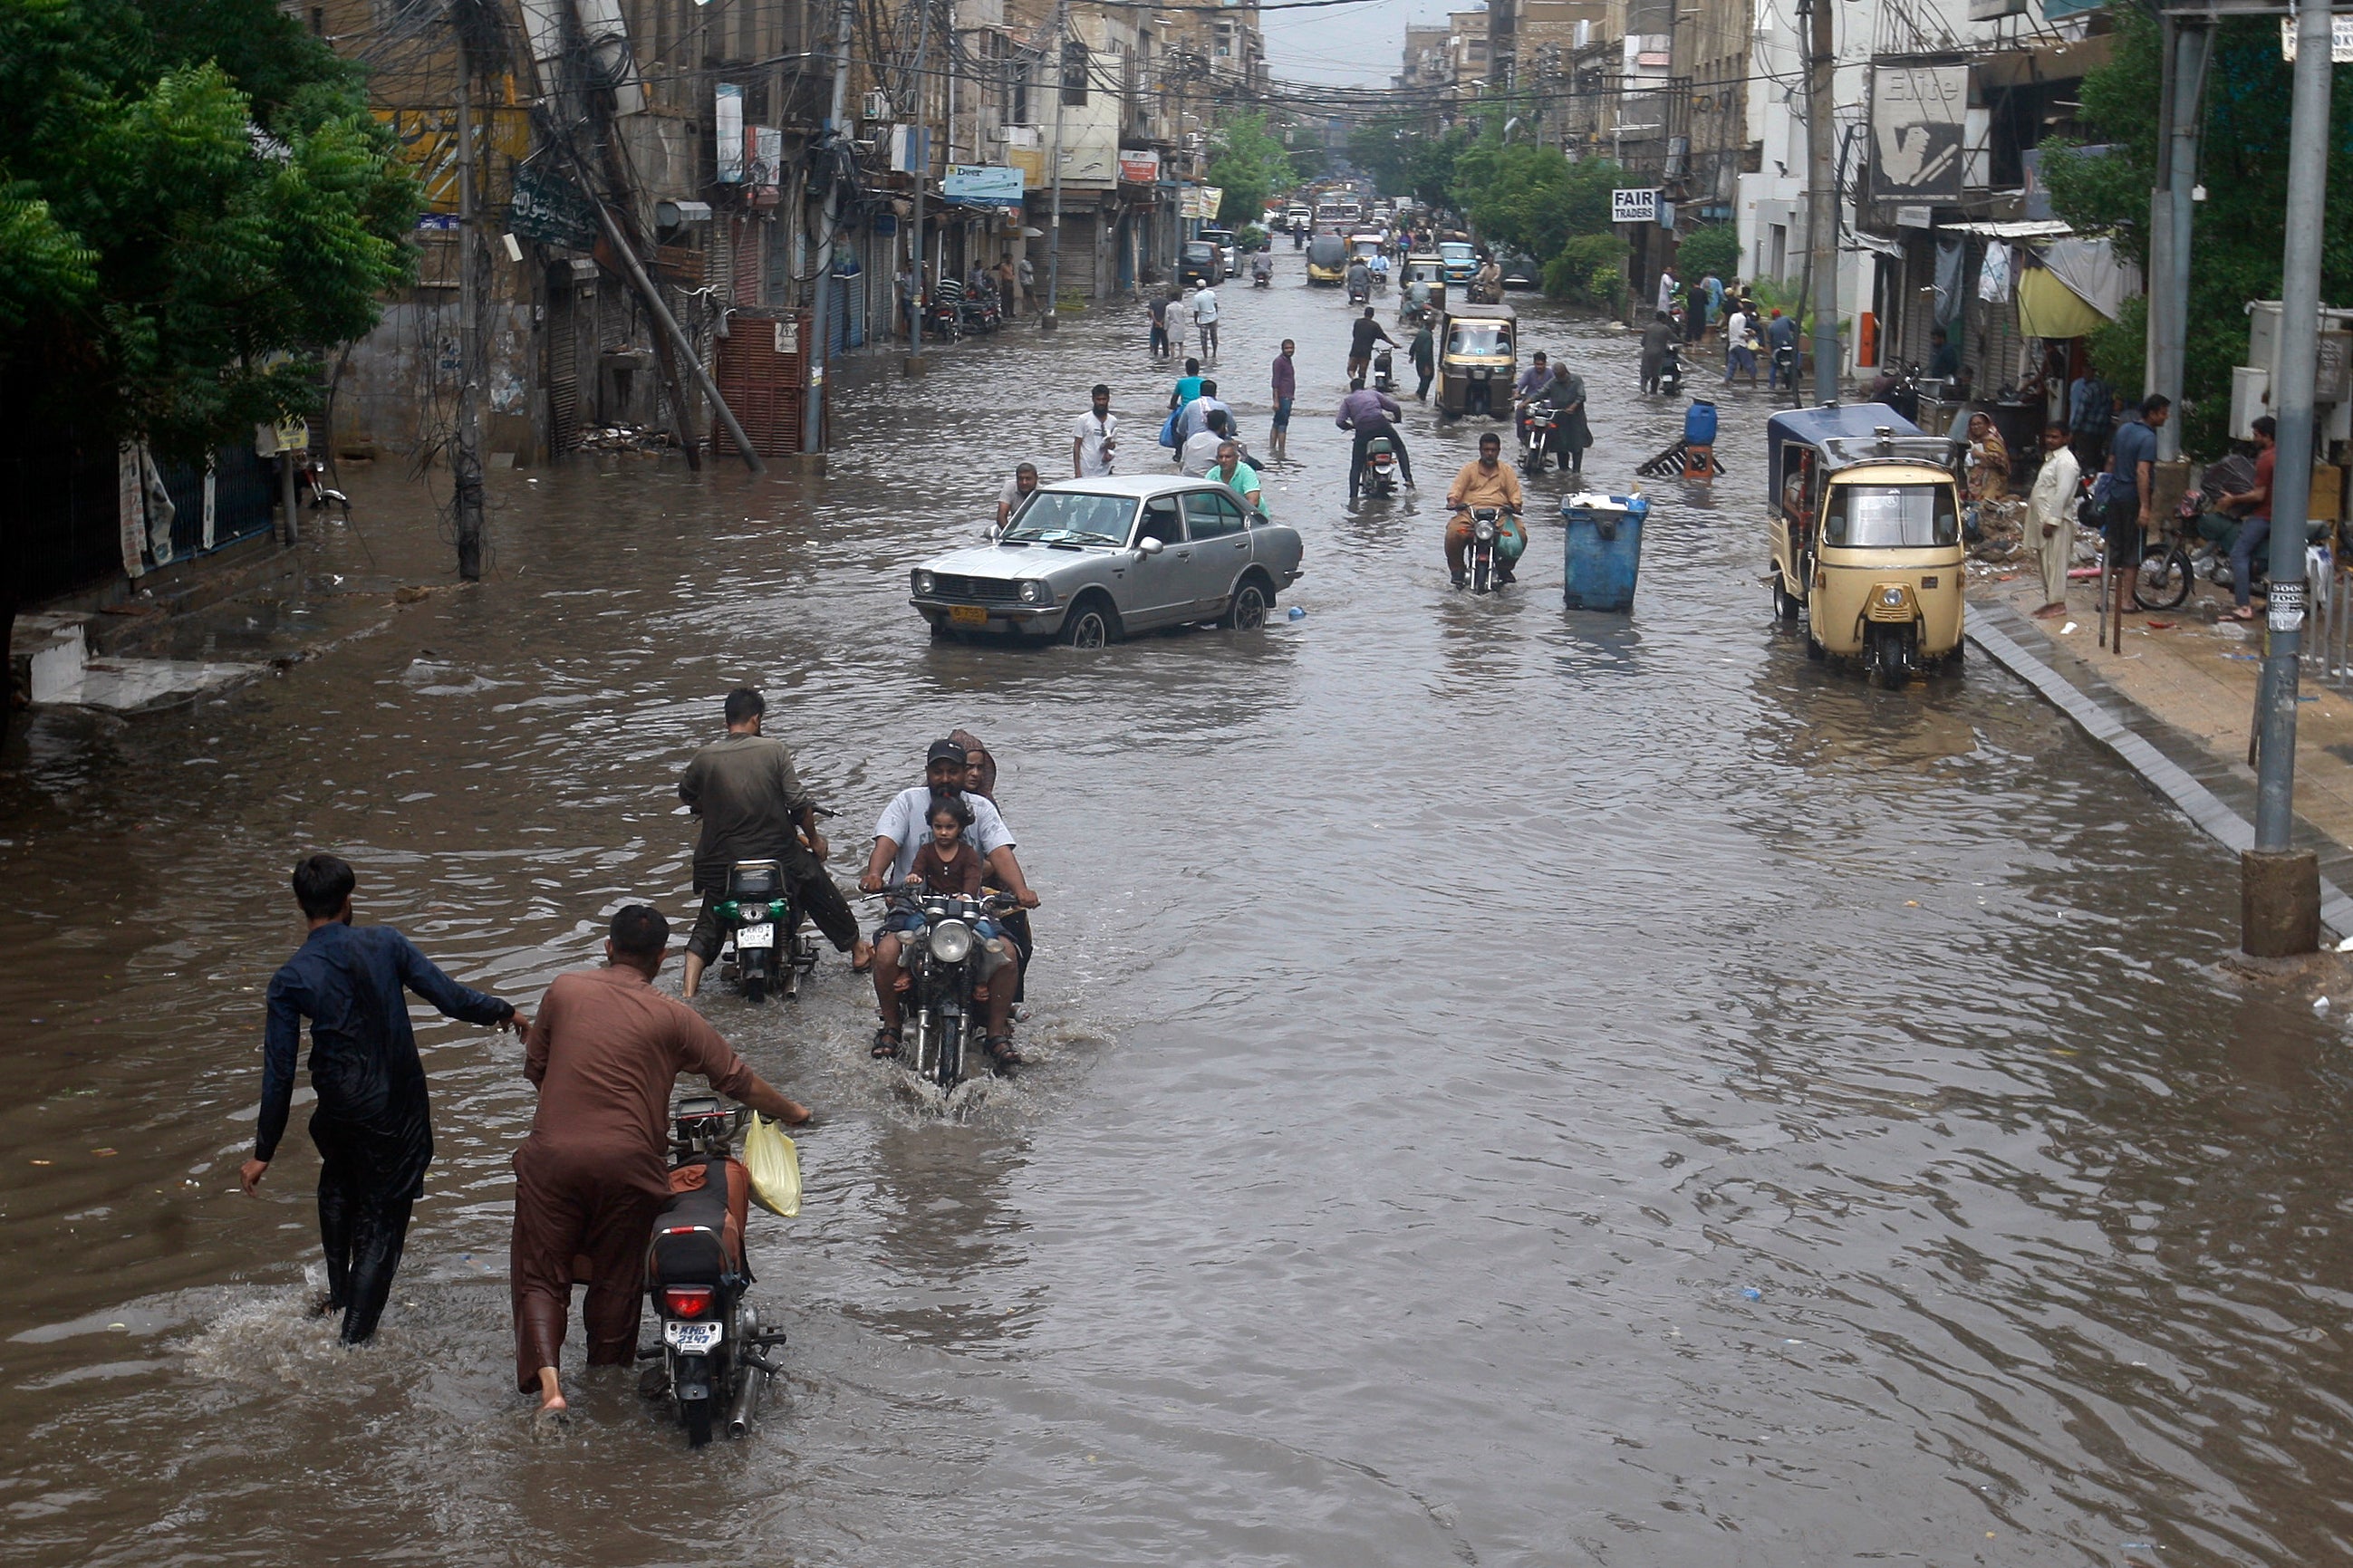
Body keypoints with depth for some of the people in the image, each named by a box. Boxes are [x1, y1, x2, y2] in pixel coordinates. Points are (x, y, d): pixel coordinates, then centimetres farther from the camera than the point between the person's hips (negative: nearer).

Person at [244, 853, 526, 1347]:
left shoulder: (290, 980, -9)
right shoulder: (384, 943, -7)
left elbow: (279, 1072, -7)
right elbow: (450, 997, -4)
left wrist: (263, 1153, 0)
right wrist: (504, 1013, 15)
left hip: (340, 1113, 0)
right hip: (401, 1109, 0)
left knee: (339, 1191, 32)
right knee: (382, 1220, 8)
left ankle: (340, 1298, 36)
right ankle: (355, 1335, 3)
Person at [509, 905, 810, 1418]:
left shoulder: (564, 989, 5)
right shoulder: (673, 1016, 1)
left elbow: (534, 1067, 16)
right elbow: (738, 1079, 6)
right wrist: (793, 1112, 22)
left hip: (552, 1154, 1)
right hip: (627, 1161, 0)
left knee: (540, 1275, 7)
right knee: (616, 1281, 15)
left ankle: (547, 1377, -14)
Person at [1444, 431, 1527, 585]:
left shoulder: (1506, 470, 20)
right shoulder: (1469, 469, 17)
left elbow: (1514, 492, 10)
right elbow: (1457, 487, 4)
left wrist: (1514, 505, -12)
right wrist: (1452, 500, -17)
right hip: (1469, 511, -1)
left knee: (1519, 536, -23)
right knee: (1453, 534, -30)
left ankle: (1504, 567, 2)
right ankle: (1457, 569, -6)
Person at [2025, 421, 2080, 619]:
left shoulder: (2065, 461, -15)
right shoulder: (2051, 458, 17)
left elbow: (2062, 493, -21)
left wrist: (2052, 520, -23)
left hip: (2056, 521, -10)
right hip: (2044, 519, 10)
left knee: (2054, 562, -6)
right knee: (2045, 562, 13)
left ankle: (2058, 604, -2)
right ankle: (2050, 601, 20)